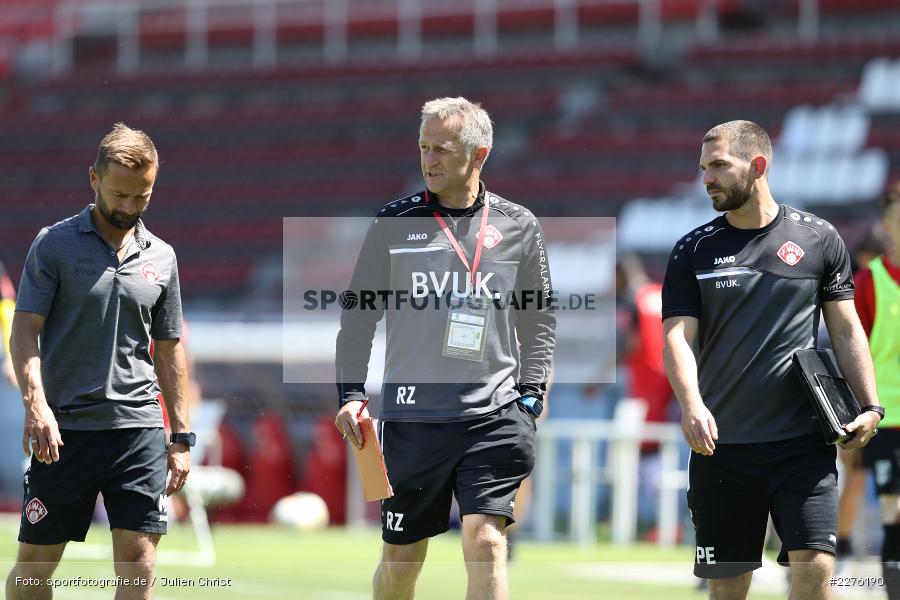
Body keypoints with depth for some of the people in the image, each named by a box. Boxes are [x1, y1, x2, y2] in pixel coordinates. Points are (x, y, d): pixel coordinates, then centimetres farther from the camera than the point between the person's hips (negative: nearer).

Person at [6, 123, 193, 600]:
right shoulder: (54, 244, 1)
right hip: (63, 428, -2)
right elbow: (25, 329, -4)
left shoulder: (161, 257, 11)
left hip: (138, 428, 2)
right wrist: (36, 404, -19)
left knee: (138, 558, -4)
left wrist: (181, 437, 12)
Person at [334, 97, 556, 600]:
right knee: (402, 557, 6)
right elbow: (358, 315, 10)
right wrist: (351, 393, 1)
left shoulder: (519, 227, 5)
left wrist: (530, 397, 4)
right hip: (413, 417, 1)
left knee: (486, 542, -13)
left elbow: (541, 318, 13)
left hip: (493, 415, -1)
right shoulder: (395, 223, 4)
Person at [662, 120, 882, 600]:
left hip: (803, 441, -1)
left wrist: (869, 406, -2)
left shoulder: (819, 239, 5)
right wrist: (691, 405, -21)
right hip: (721, 445, 1)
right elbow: (678, 337, -2)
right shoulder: (694, 250, 6)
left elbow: (846, 331, 10)